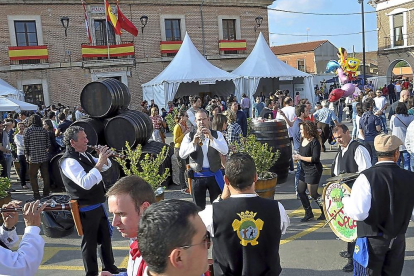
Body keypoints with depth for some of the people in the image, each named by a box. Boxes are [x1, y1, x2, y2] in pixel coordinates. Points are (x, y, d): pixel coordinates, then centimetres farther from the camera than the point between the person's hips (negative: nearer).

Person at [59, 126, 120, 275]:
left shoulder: (84, 154, 6)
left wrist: (104, 158, -4)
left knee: (105, 237, 20)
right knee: (90, 242, 7)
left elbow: (105, 167, 17)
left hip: (98, 205, 9)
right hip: (87, 209, -9)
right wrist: (99, 163, -32)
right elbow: (85, 183, -33)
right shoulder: (68, 161, -20)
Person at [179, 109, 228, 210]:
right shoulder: (189, 136, 2)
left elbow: (225, 151, -13)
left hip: (215, 175, 0)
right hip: (197, 176, 0)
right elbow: (182, 155, -11)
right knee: (198, 207, 10)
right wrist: (194, 142, -26)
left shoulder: (217, 134, 3)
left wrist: (211, 138, -24)